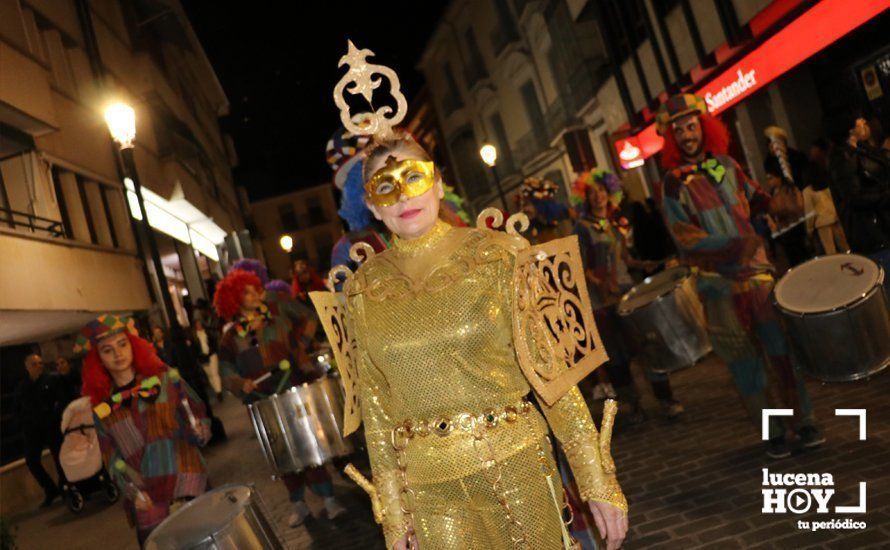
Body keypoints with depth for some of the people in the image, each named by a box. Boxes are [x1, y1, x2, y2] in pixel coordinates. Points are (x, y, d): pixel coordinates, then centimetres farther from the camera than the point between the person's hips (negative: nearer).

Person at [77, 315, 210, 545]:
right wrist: (131, 490, -7)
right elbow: (113, 460, 7)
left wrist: (198, 432, -18)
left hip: (188, 488, -2)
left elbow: (199, 417, 2)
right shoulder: (102, 408, 5)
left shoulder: (166, 379, -1)